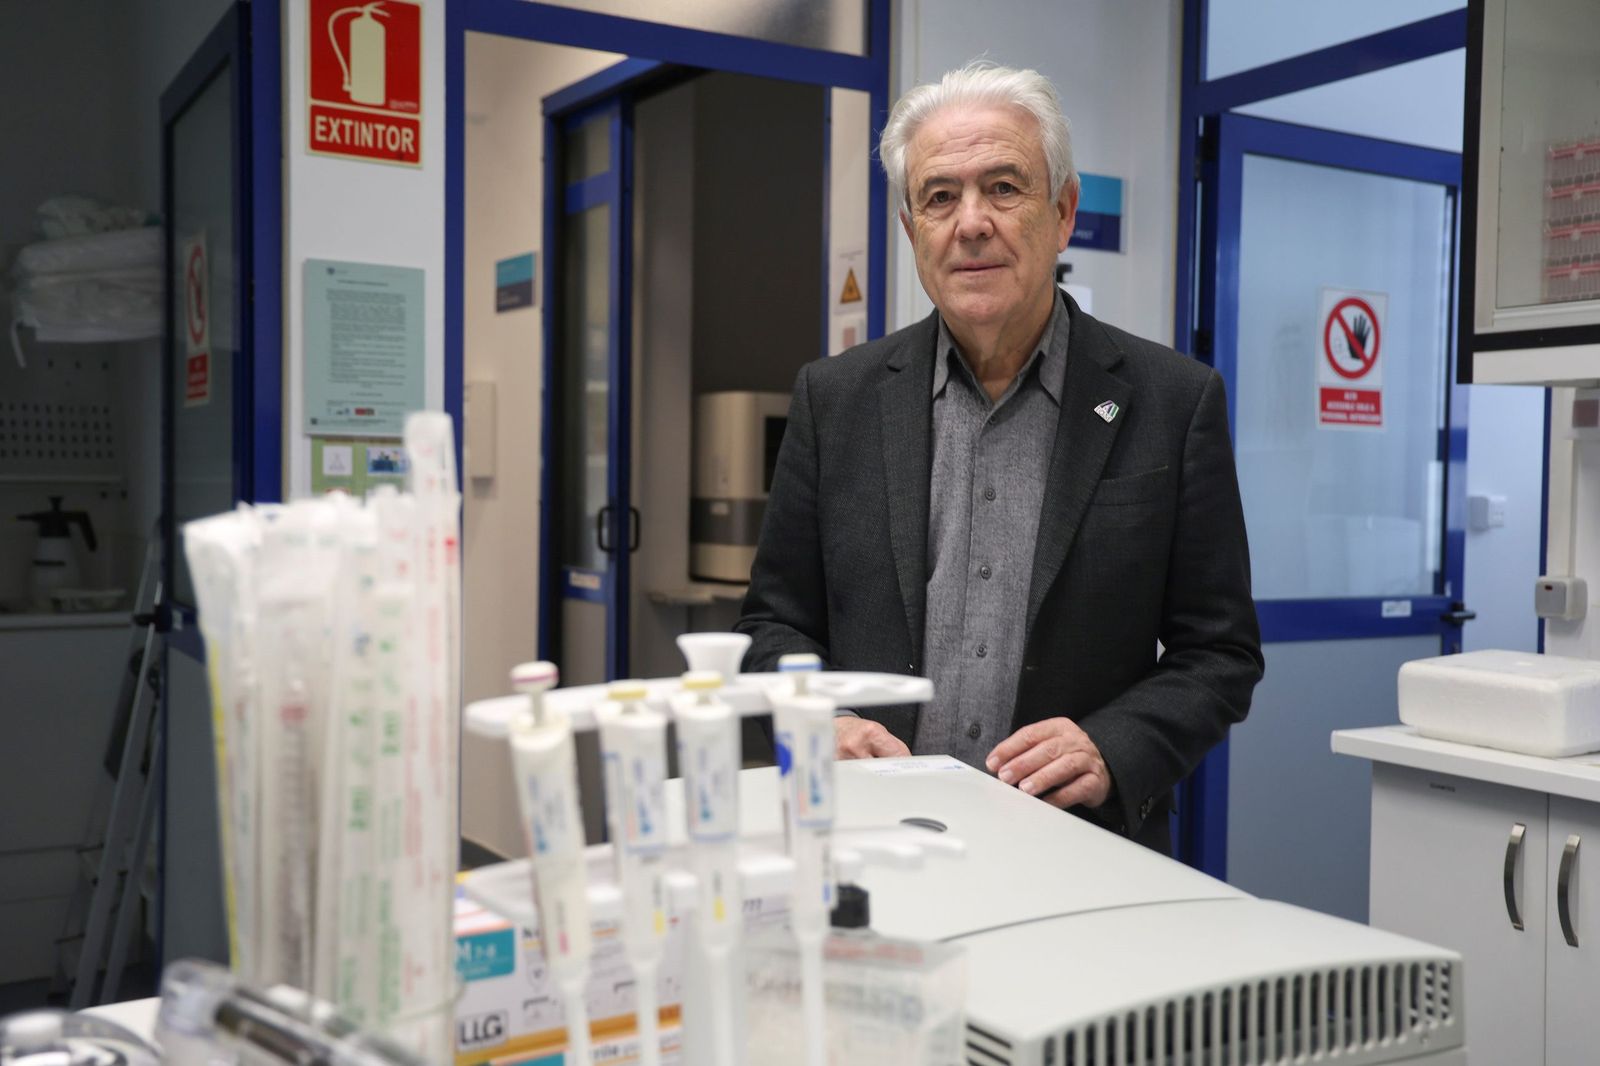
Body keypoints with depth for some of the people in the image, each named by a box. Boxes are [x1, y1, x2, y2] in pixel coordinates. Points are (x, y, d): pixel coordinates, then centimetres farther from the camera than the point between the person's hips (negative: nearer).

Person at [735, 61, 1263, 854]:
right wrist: (821, 726, -8)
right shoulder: (835, 398, 7)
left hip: (1084, 854, 0)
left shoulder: (1174, 402, 2)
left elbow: (1218, 653, 5)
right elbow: (775, 622, 12)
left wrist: (1113, 753, -12)